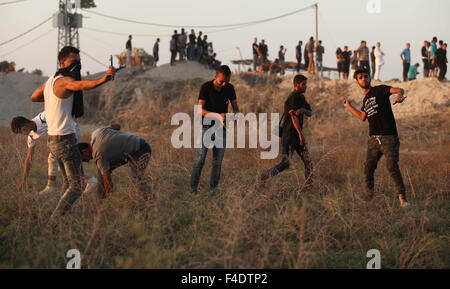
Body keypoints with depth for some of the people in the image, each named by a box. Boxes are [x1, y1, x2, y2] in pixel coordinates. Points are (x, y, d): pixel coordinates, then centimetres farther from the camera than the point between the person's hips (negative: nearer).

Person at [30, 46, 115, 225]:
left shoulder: (51, 80, 14)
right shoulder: (63, 81, -15)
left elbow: (34, 97, 30)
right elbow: (80, 85, -37)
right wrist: (102, 80, -52)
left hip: (52, 139, 10)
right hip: (65, 139, -10)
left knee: (69, 183, 18)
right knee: (77, 186, -7)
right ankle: (53, 222, -13)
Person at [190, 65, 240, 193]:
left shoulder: (230, 88, 2)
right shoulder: (206, 87, -11)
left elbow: (235, 107, 9)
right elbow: (200, 110, -18)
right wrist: (218, 116, -31)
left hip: (221, 128, 4)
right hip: (206, 126, -4)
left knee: (218, 161, 4)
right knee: (200, 159, -9)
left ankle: (213, 190, 11)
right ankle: (193, 189, -4)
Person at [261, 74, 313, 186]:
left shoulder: (301, 97, 14)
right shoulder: (293, 97, -16)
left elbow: (310, 114, 10)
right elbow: (293, 116, -21)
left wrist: (303, 109, -15)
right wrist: (300, 133, -23)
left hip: (297, 134, 9)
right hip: (289, 134, -9)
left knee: (307, 159, 3)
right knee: (285, 163, -7)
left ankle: (309, 185, 7)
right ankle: (264, 176, 6)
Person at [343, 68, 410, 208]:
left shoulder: (379, 90, 0)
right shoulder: (365, 99, 20)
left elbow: (399, 90, -15)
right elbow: (363, 117, 34)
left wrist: (400, 95, -39)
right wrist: (349, 107, 38)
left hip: (389, 138, -7)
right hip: (373, 139, 7)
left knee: (392, 166, -16)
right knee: (368, 169, 2)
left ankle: (402, 196, -6)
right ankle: (369, 197, 13)